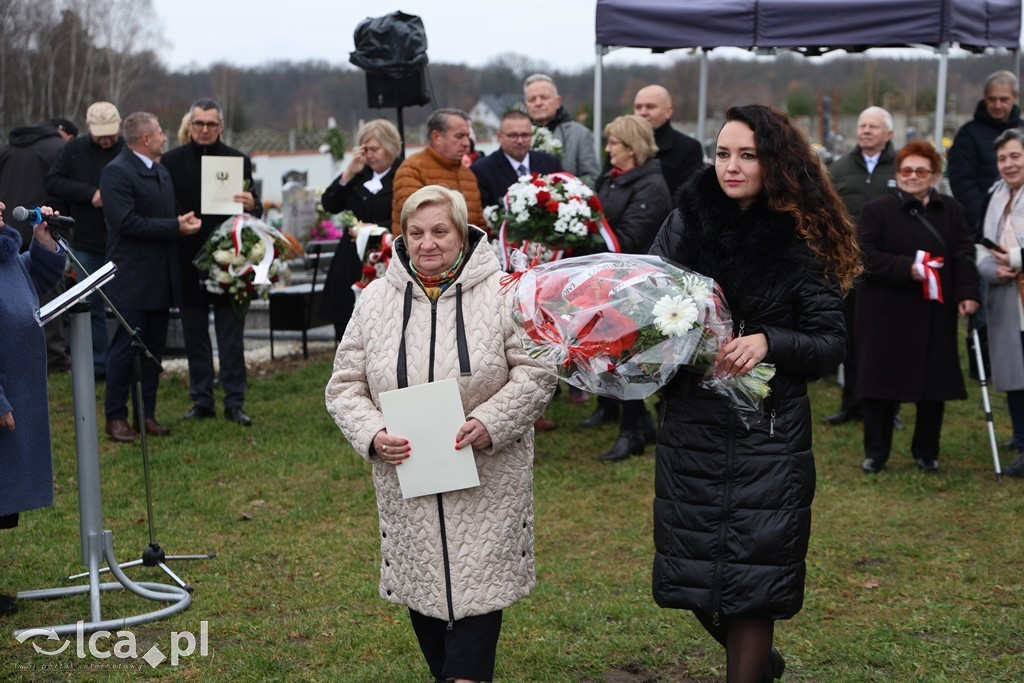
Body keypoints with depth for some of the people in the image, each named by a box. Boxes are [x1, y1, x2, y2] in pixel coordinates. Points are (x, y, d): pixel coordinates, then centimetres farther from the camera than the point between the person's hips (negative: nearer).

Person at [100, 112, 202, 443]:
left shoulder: (161, 171, 17)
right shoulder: (116, 172, -11)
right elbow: (127, 222, -20)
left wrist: (185, 221, 0)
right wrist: (175, 227, -19)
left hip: (161, 277, 8)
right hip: (133, 278, -8)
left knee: (154, 347, 11)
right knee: (126, 347, -3)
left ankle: (146, 414, 18)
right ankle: (116, 418, 6)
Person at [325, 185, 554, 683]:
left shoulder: (502, 291, -5)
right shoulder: (376, 300, 3)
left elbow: (535, 371, -6)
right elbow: (345, 386, 5)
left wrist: (491, 423, -20)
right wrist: (372, 435, -13)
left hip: (487, 480, -3)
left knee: (477, 588, -4)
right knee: (421, 587, 13)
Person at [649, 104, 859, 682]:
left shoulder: (802, 243, -5)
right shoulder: (685, 224, 2)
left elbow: (832, 343, -4)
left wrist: (768, 341, -20)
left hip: (768, 434, -3)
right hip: (690, 424, 3)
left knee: (751, 574, -2)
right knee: (693, 570, 11)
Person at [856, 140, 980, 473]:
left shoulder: (951, 210, 10)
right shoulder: (876, 210, -1)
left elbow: (964, 255, 3)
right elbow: (866, 257, -9)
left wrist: (967, 293, -12)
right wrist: (906, 268, -21)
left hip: (936, 312, 3)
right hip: (887, 314, -3)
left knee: (935, 383, 5)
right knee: (881, 384, 0)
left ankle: (926, 452, 19)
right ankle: (875, 454, 12)